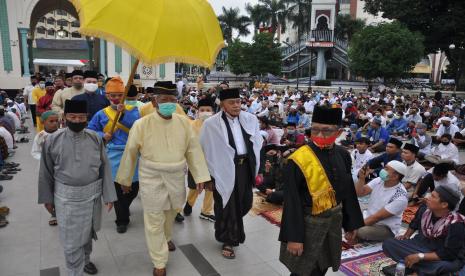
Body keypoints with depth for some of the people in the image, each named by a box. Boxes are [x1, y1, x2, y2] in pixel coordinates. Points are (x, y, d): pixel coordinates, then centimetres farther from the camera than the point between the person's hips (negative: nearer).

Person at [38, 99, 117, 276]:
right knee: (71, 240, 6)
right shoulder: (53, 140, -10)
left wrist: (109, 195, -1)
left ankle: (85, 260, 48)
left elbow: (105, 168, -1)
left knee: (88, 232, 22)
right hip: (66, 197, -2)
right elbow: (46, 172, 1)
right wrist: (47, 198, 5)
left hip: (92, 194, 2)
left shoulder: (95, 139, -7)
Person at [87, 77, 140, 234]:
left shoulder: (132, 110, 1)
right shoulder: (102, 114, 5)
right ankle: (122, 220, 19)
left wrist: (125, 113, -26)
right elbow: (90, 131, 10)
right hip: (115, 156, 0)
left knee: (134, 187, 9)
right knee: (118, 189, 3)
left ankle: (123, 209, 40)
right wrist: (102, 135, -8)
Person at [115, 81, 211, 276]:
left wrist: (200, 176, -2)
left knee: (171, 213, 25)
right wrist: (125, 179, 5)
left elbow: (193, 150, -1)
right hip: (152, 179, -3)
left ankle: (166, 238, 56)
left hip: (176, 177, 3)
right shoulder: (141, 125, -13)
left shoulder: (184, 122, -5)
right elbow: (130, 154, -3)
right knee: (154, 222, 7)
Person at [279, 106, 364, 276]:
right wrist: (293, 236, -17)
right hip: (308, 224, -5)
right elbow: (291, 203, -19)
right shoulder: (299, 160, -22)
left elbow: (348, 192, 7)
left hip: (334, 221, 6)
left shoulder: (342, 155, -2)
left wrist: (351, 222, 11)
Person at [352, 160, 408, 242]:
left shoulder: (400, 197, -22)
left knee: (361, 231, -33)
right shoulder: (379, 180, -3)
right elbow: (360, 193, -8)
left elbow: (378, 217, -23)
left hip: (386, 227, -6)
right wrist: (362, 178, -25)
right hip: (368, 218, 6)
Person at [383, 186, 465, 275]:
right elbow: (414, 223, 18)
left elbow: (449, 254, -27)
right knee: (388, 244, -13)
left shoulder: (456, 224, -25)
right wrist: (407, 236, 5)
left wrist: (420, 256, -30)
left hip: (446, 259, -6)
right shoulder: (424, 210, -8)